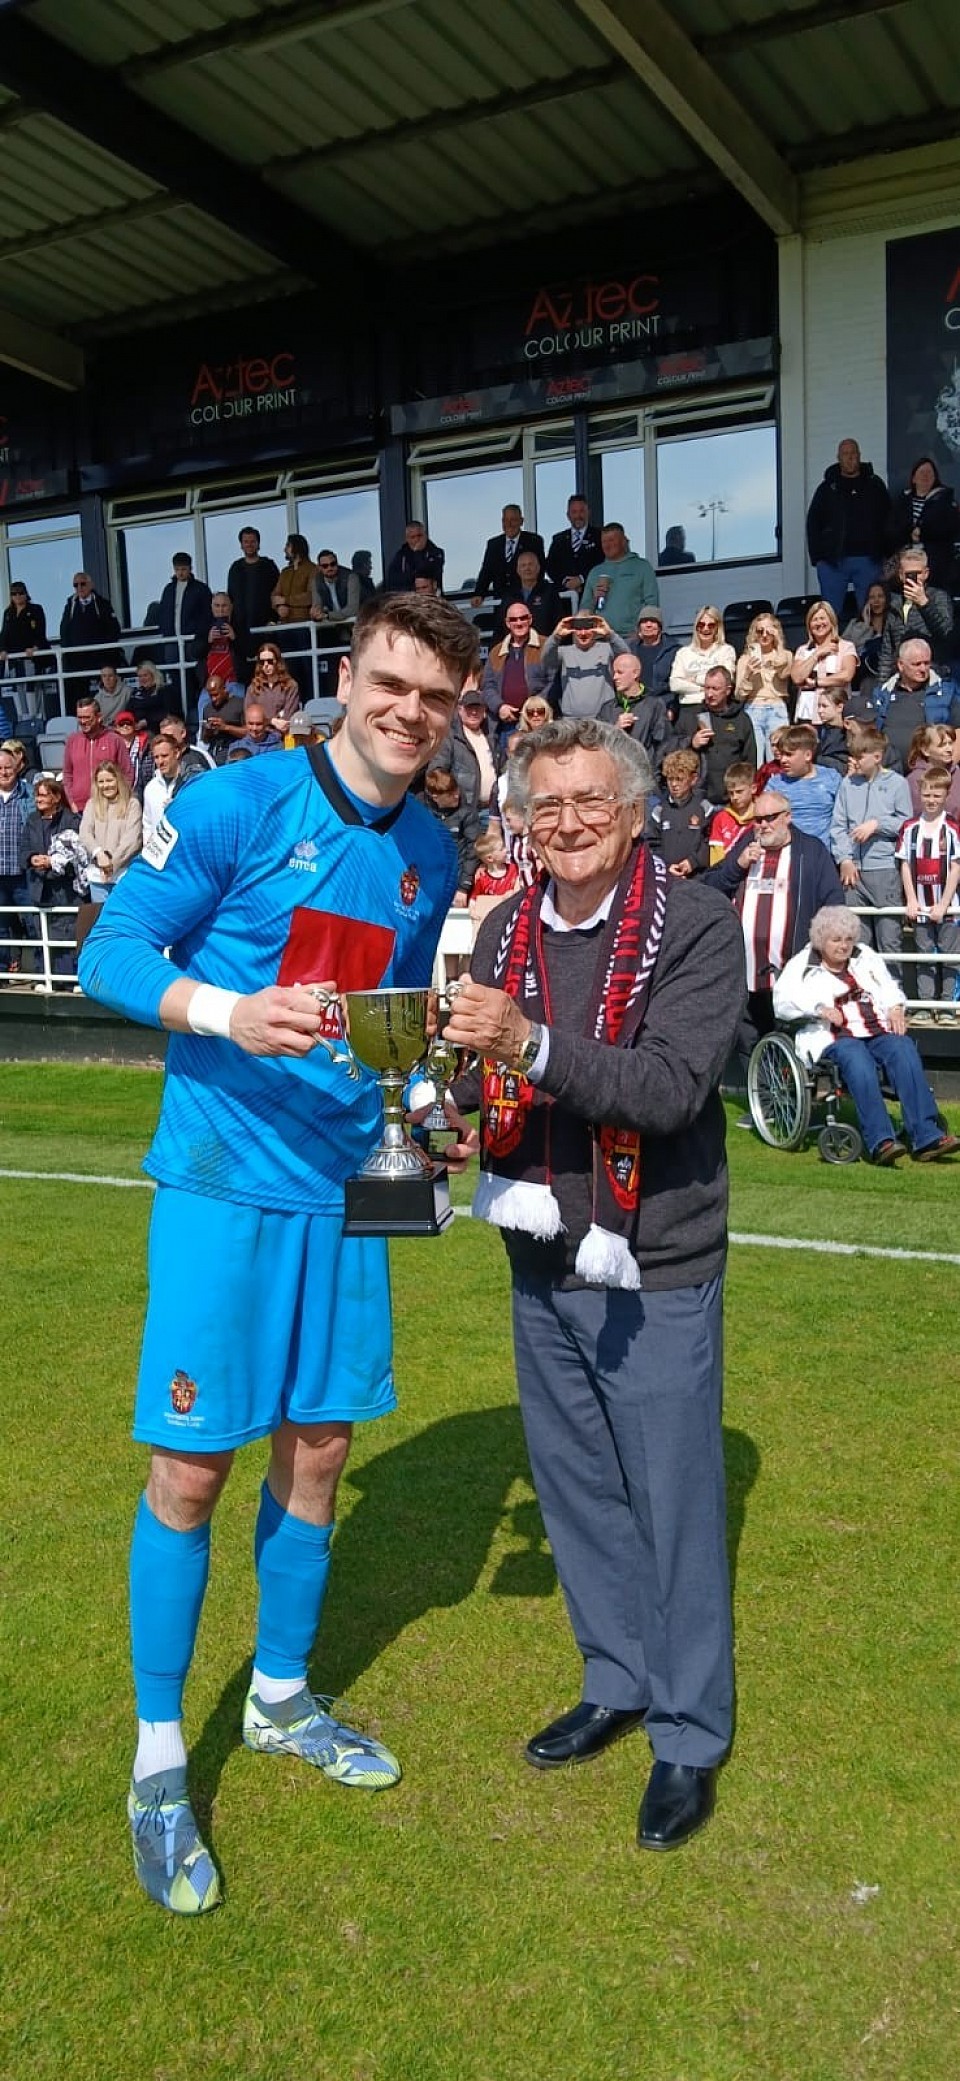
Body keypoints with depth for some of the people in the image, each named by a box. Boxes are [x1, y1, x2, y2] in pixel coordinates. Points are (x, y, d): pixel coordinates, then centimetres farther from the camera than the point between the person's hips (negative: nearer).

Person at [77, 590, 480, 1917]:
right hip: (225, 1178, -5)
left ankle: (280, 1697, 37)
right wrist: (228, 1014, -28)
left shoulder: (431, 855, 8)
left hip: (347, 1186, 6)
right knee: (191, 1463, 0)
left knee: (318, 1447, 15)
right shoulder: (239, 804, -9)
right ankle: (159, 1765, 20)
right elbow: (111, 953, -11)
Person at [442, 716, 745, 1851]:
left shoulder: (695, 926, -13)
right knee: (573, 1483, 17)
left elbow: (675, 1085, -25)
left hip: (653, 1267, -5)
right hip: (542, 1257, 6)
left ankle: (690, 1734, 24)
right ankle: (618, 1680, 38)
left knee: (674, 1499, 5)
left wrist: (530, 1043, -35)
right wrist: (465, 1116, -6)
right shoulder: (506, 931, 4)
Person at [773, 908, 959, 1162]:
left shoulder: (866, 957, 28)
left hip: (879, 1031, 4)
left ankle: (926, 1137, -39)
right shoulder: (801, 965, 13)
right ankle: (880, 1141, -45)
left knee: (904, 1049, -29)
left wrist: (895, 1008, 1)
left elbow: (889, 986, 24)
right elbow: (782, 1001, -1)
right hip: (834, 1037, -4)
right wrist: (819, 1007, -16)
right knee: (858, 1059, -37)